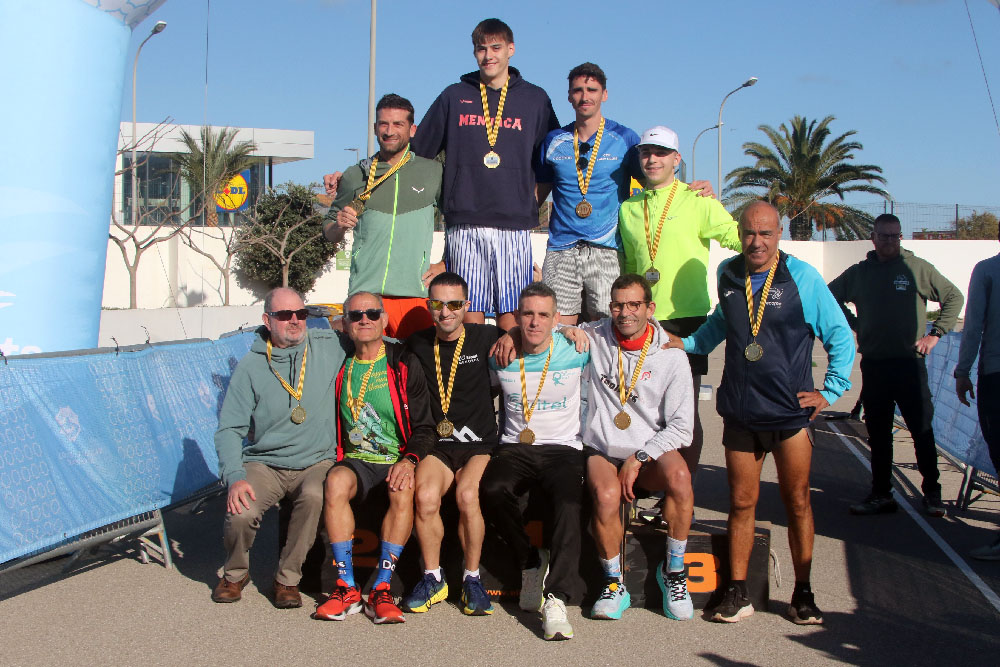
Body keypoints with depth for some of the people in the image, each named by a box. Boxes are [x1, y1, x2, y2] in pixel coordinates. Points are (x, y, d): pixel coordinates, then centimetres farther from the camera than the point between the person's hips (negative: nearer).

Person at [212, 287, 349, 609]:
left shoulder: (329, 347, 1)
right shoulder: (250, 366, 0)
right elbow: (229, 429, -2)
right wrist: (234, 477, -17)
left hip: (316, 462, 0)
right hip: (264, 462, 0)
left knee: (315, 497, -33)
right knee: (241, 513, -27)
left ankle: (288, 578, -10)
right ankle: (236, 572, 8)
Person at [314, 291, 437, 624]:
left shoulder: (404, 365, 4)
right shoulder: (339, 367, 11)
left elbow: (424, 427, 1)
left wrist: (408, 461, -17)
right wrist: (335, 459, -2)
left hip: (397, 462, -2)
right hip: (356, 460, 2)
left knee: (403, 492, -34)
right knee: (336, 482, -31)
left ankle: (381, 589, -27)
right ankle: (347, 587, -26)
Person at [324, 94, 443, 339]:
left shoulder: (432, 172, 9)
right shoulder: (355, 176, 13)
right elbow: (329, 233, 19)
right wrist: (339, 226, -3)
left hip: (415, 292, -1)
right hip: (363, 291, 1)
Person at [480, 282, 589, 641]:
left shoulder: (576, 353, -1)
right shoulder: (500, 357, 5)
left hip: (563, 449, -1)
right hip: (514, 448, 2)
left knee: (569, 503, -33)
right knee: (491, 489, -32)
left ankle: (555, 598, -35)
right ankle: (530, 561, -8)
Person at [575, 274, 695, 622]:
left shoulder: (672, 357, 0)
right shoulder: (593, 339, 3)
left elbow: (681, 426, -3)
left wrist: (639, 458, -14)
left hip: (651, 451, 0)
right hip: (602, 452, 0)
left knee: (679, 476, -34)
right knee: (606, 495, -34)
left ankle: (673, 571, -11)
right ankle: (614, 585, -10)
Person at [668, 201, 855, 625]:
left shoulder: (802, 277, -5)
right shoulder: (728, 274, 6)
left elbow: (840, 336, 1)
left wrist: (831, 390, -2)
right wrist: (687, 343, 11)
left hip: (791, 413, -3)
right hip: (740, 412, 3)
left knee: (798, 502, 5)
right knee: (741, 504, 7)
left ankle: (803, 594, 17)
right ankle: (737, 593, 15)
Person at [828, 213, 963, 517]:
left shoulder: (918, 268, 1)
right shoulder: (858, 273, 8)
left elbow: (954, 297, 7)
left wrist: (935, 333, 1)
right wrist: (853, 325, 11)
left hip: (910, 362, -3)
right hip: (873, 364, 3)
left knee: (922, 430, -1)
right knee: (878, 433, 8)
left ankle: (932, 493, 10)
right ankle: (881, 495, 16)